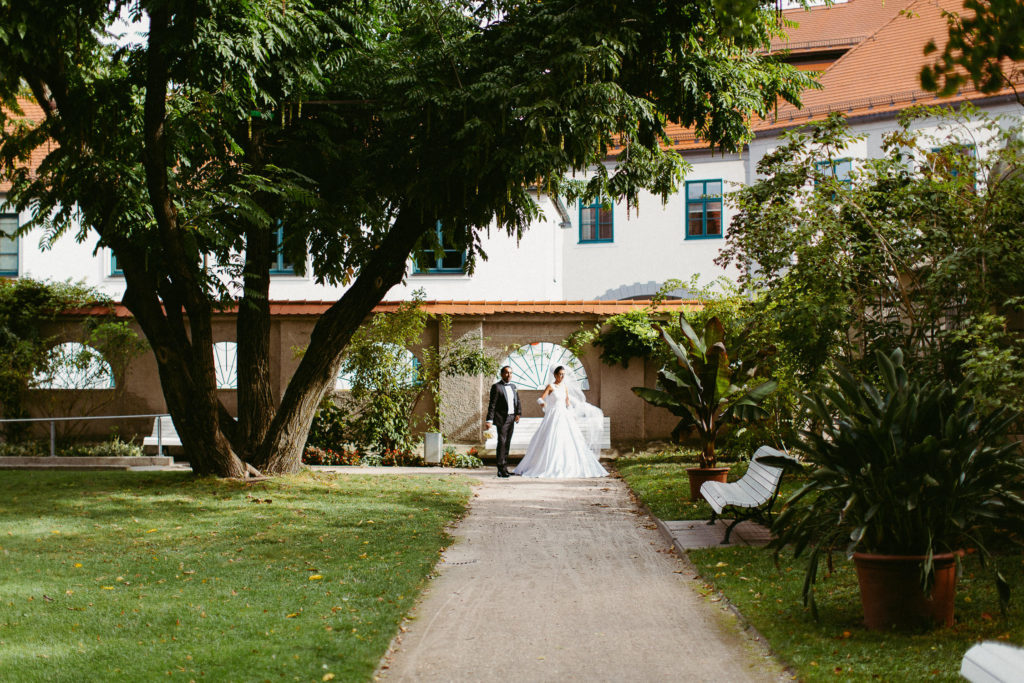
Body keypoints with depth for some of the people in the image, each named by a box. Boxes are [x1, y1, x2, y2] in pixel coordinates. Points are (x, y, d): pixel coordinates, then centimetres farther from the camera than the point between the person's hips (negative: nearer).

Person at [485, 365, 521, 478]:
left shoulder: (513, 386, 15)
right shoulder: (496, 387, -6)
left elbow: (517, 401, 16)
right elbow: (492, 404, -10)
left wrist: (518, 413, -1)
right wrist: (489, 420, -16)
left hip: (511, 418, 7)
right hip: (501, 419, -7)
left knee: (507, 443, 10)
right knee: (501, 443, -10)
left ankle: (505, 468, 16)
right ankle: (501, 470, -10)